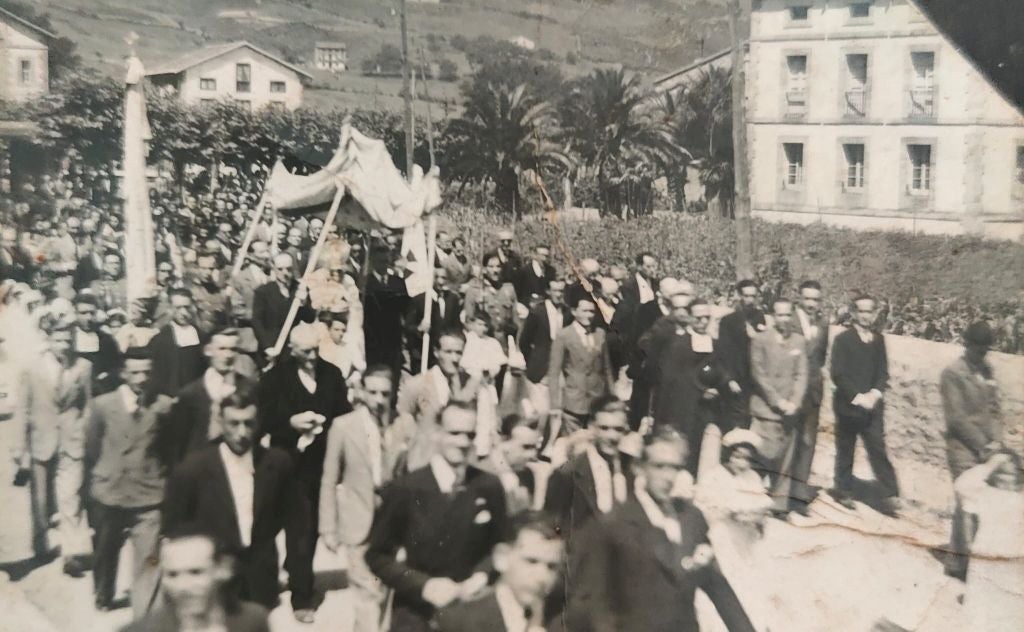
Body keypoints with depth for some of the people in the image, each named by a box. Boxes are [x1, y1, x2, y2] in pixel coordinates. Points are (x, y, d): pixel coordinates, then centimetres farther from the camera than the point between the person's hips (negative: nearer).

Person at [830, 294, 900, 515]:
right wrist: (857, 397, -17)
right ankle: (843, 491, 20)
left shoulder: (878, 340, 8)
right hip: (848, 405, -3)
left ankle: (889, 496, -3)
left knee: (878, 449, -3)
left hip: (872, 406, 3)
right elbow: (838, 374, -11)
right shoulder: (843, 339, -5)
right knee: (845, 451, 7)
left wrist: (875, 393, -12)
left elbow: (883, 372, 6)